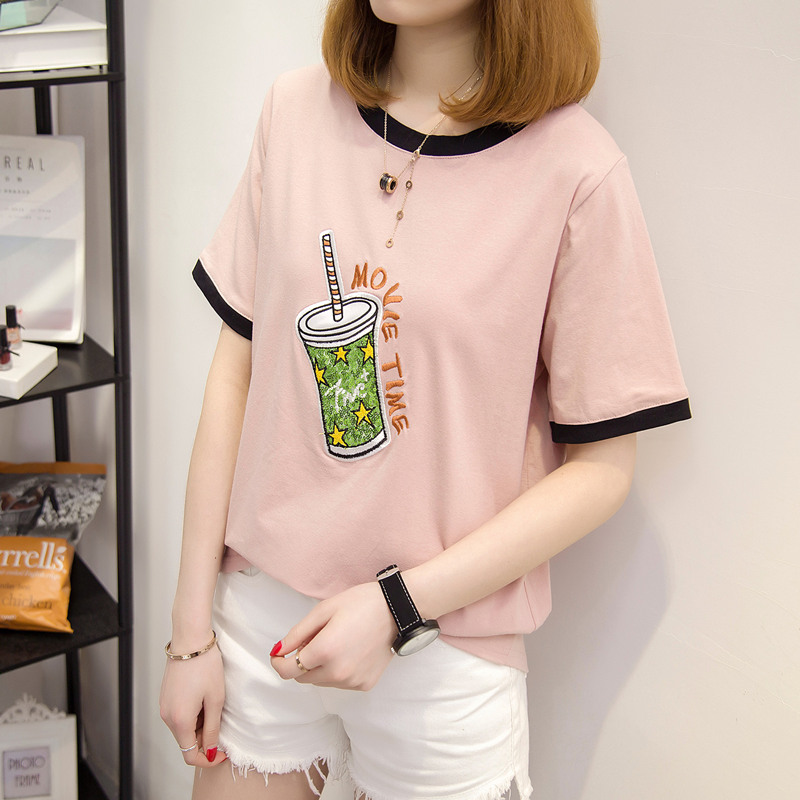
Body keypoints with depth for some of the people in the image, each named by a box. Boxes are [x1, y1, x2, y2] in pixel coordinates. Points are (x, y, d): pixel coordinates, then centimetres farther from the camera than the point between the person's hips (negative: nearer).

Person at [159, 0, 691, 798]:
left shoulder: (575, 168, -13)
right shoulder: (298, 107, -1)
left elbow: (601, 464, -9)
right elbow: (237, 370, 0)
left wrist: (399, 606, -16)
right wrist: (191, 630, 2)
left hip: (447, 651, -3)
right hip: (258, 612, 3)